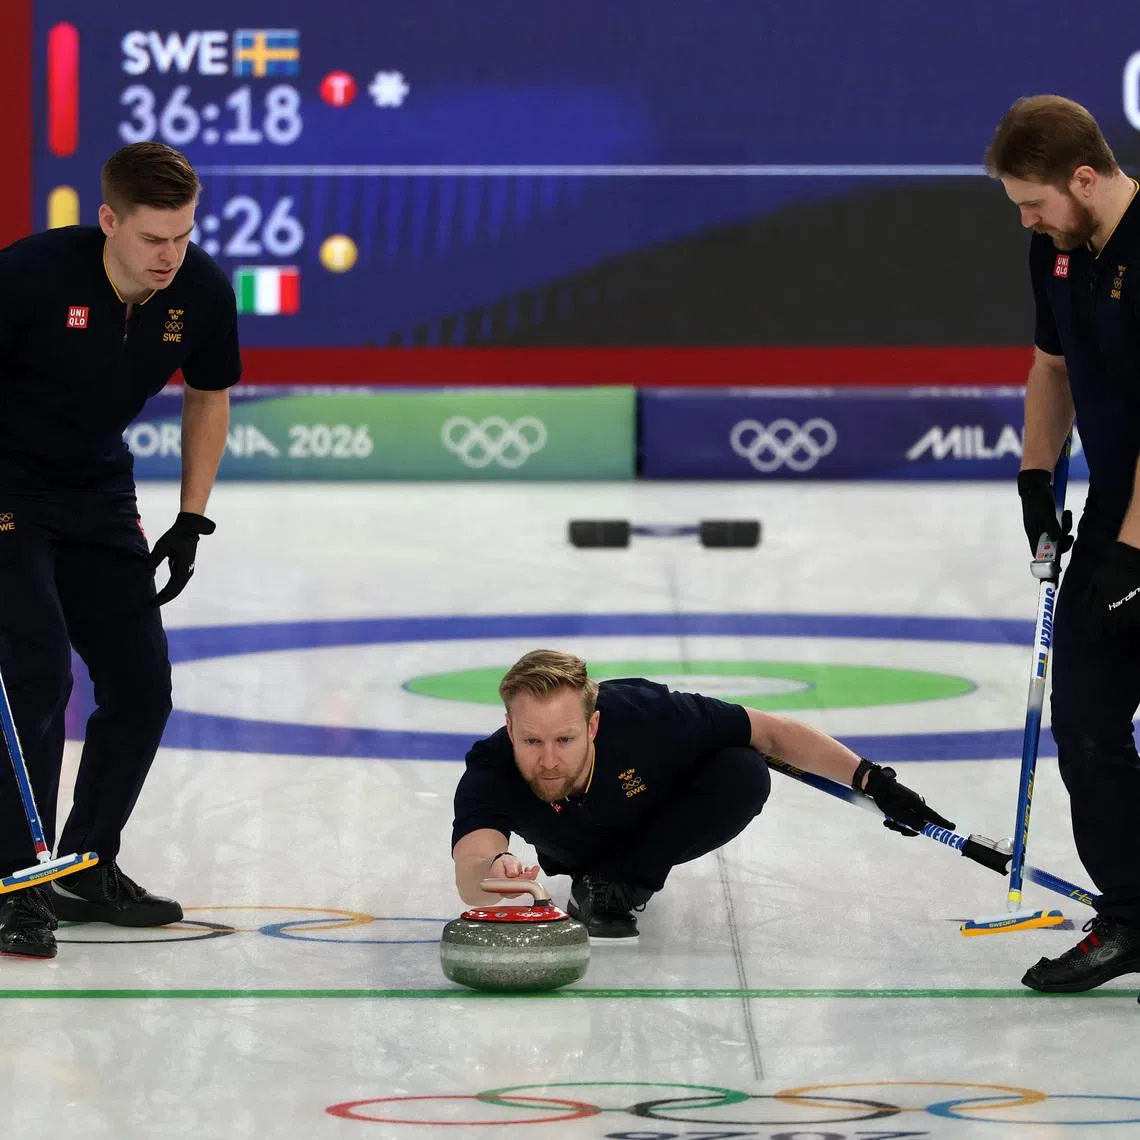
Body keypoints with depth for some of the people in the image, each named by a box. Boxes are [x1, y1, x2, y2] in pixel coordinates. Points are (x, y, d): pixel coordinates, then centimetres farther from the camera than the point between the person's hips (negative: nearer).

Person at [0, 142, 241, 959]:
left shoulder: (202, 293, -12)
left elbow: (209, 398, 7)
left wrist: (191, 522, 4)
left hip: (99, 496, 6)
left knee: (142, 687, 4)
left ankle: (87, 869, 20)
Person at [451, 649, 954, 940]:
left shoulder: (644, 717, -42)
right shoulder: (491, 773, -41)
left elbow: (773, 733, -28)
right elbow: (469, 883, -58)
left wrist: (871, 779, -33)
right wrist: (494, 871, -82)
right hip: (575, 850, 5)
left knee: (743, 776, -28)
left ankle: (615, 884, -13)